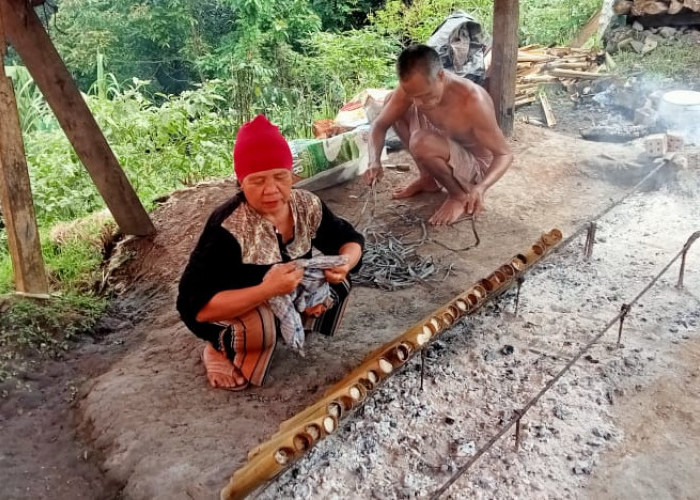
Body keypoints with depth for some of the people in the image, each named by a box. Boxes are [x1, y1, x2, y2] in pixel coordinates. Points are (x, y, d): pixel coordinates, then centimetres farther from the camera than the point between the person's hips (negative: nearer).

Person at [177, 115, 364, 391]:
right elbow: (197, 306, -36)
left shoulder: (307, 205, -18)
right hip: (225, 310, -5)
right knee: (260, 326, -35)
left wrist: (345, 263, -28)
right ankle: (220, 350, -2)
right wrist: (268, 289, -46)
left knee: (337, 284, -12)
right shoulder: (227, 228, -34)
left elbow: (350, 240, -3)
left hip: (282, 293, 6)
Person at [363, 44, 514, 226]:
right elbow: (380, 124, -8)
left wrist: (480, 188, -47)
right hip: (450, 152, 7)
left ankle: (461, 195, -4)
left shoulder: (472, 102, -36)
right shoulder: (415, 87, -19)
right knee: (391, 101, 1)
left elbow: (505, 154, -27)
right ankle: (429, 178, 13)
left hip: (475, 166, -6)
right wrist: (374, 161, -28)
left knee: (421, 144, -34)